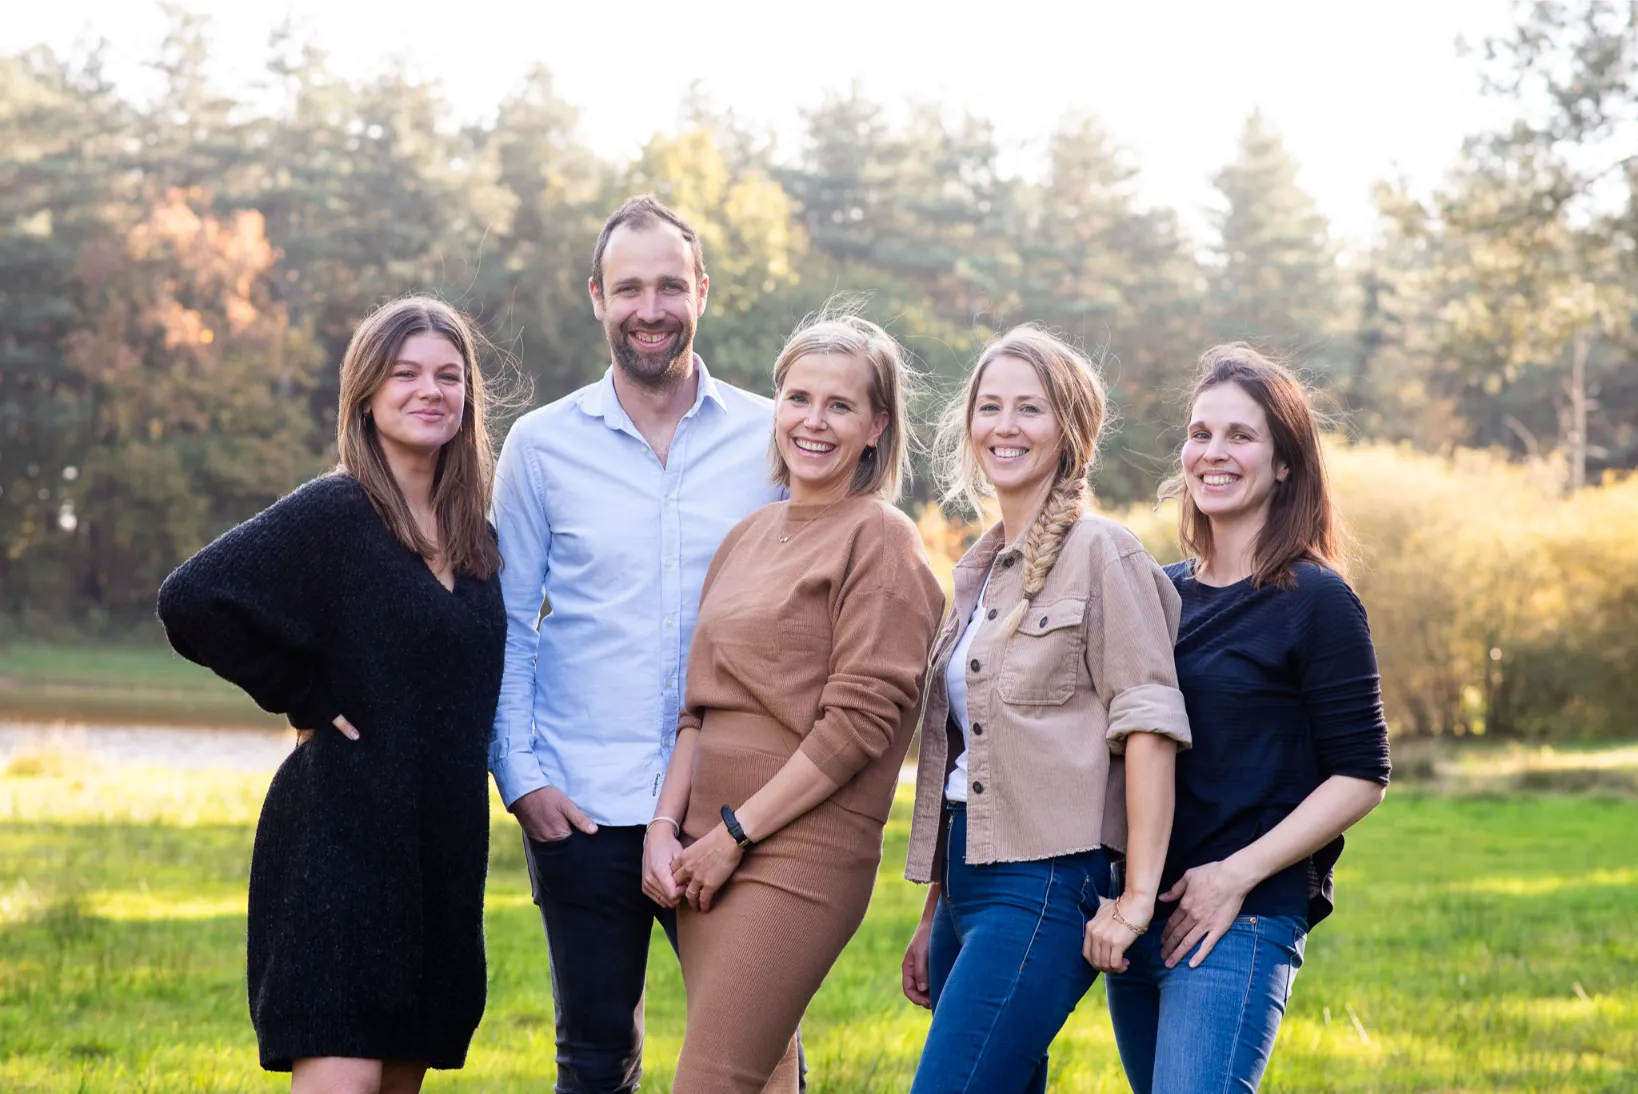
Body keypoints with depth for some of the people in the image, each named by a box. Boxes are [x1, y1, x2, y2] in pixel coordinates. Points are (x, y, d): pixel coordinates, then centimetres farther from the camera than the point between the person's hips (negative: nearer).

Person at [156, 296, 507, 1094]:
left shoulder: (477, 540, 12)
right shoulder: (331, 513, -9)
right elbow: (192, 602, -20)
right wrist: (305, 702, -13)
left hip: (441, 848, 7)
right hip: (342, 840, -7)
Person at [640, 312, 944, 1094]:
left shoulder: (881, 539, -5)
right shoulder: (747, 537, 16)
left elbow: (862, 718, -12)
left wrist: (735, 834, -11)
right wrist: (665, 824, 4)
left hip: (798, 854, -7)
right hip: (712, 854, 7)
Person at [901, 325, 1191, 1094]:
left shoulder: (1100, 554, -5)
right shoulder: (980, 570, 18)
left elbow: (1148, 727, -12)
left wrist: (1136, 895, -18)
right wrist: (934, 919, 20)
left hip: (1046, 883, -8)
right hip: (971, 881, 8)